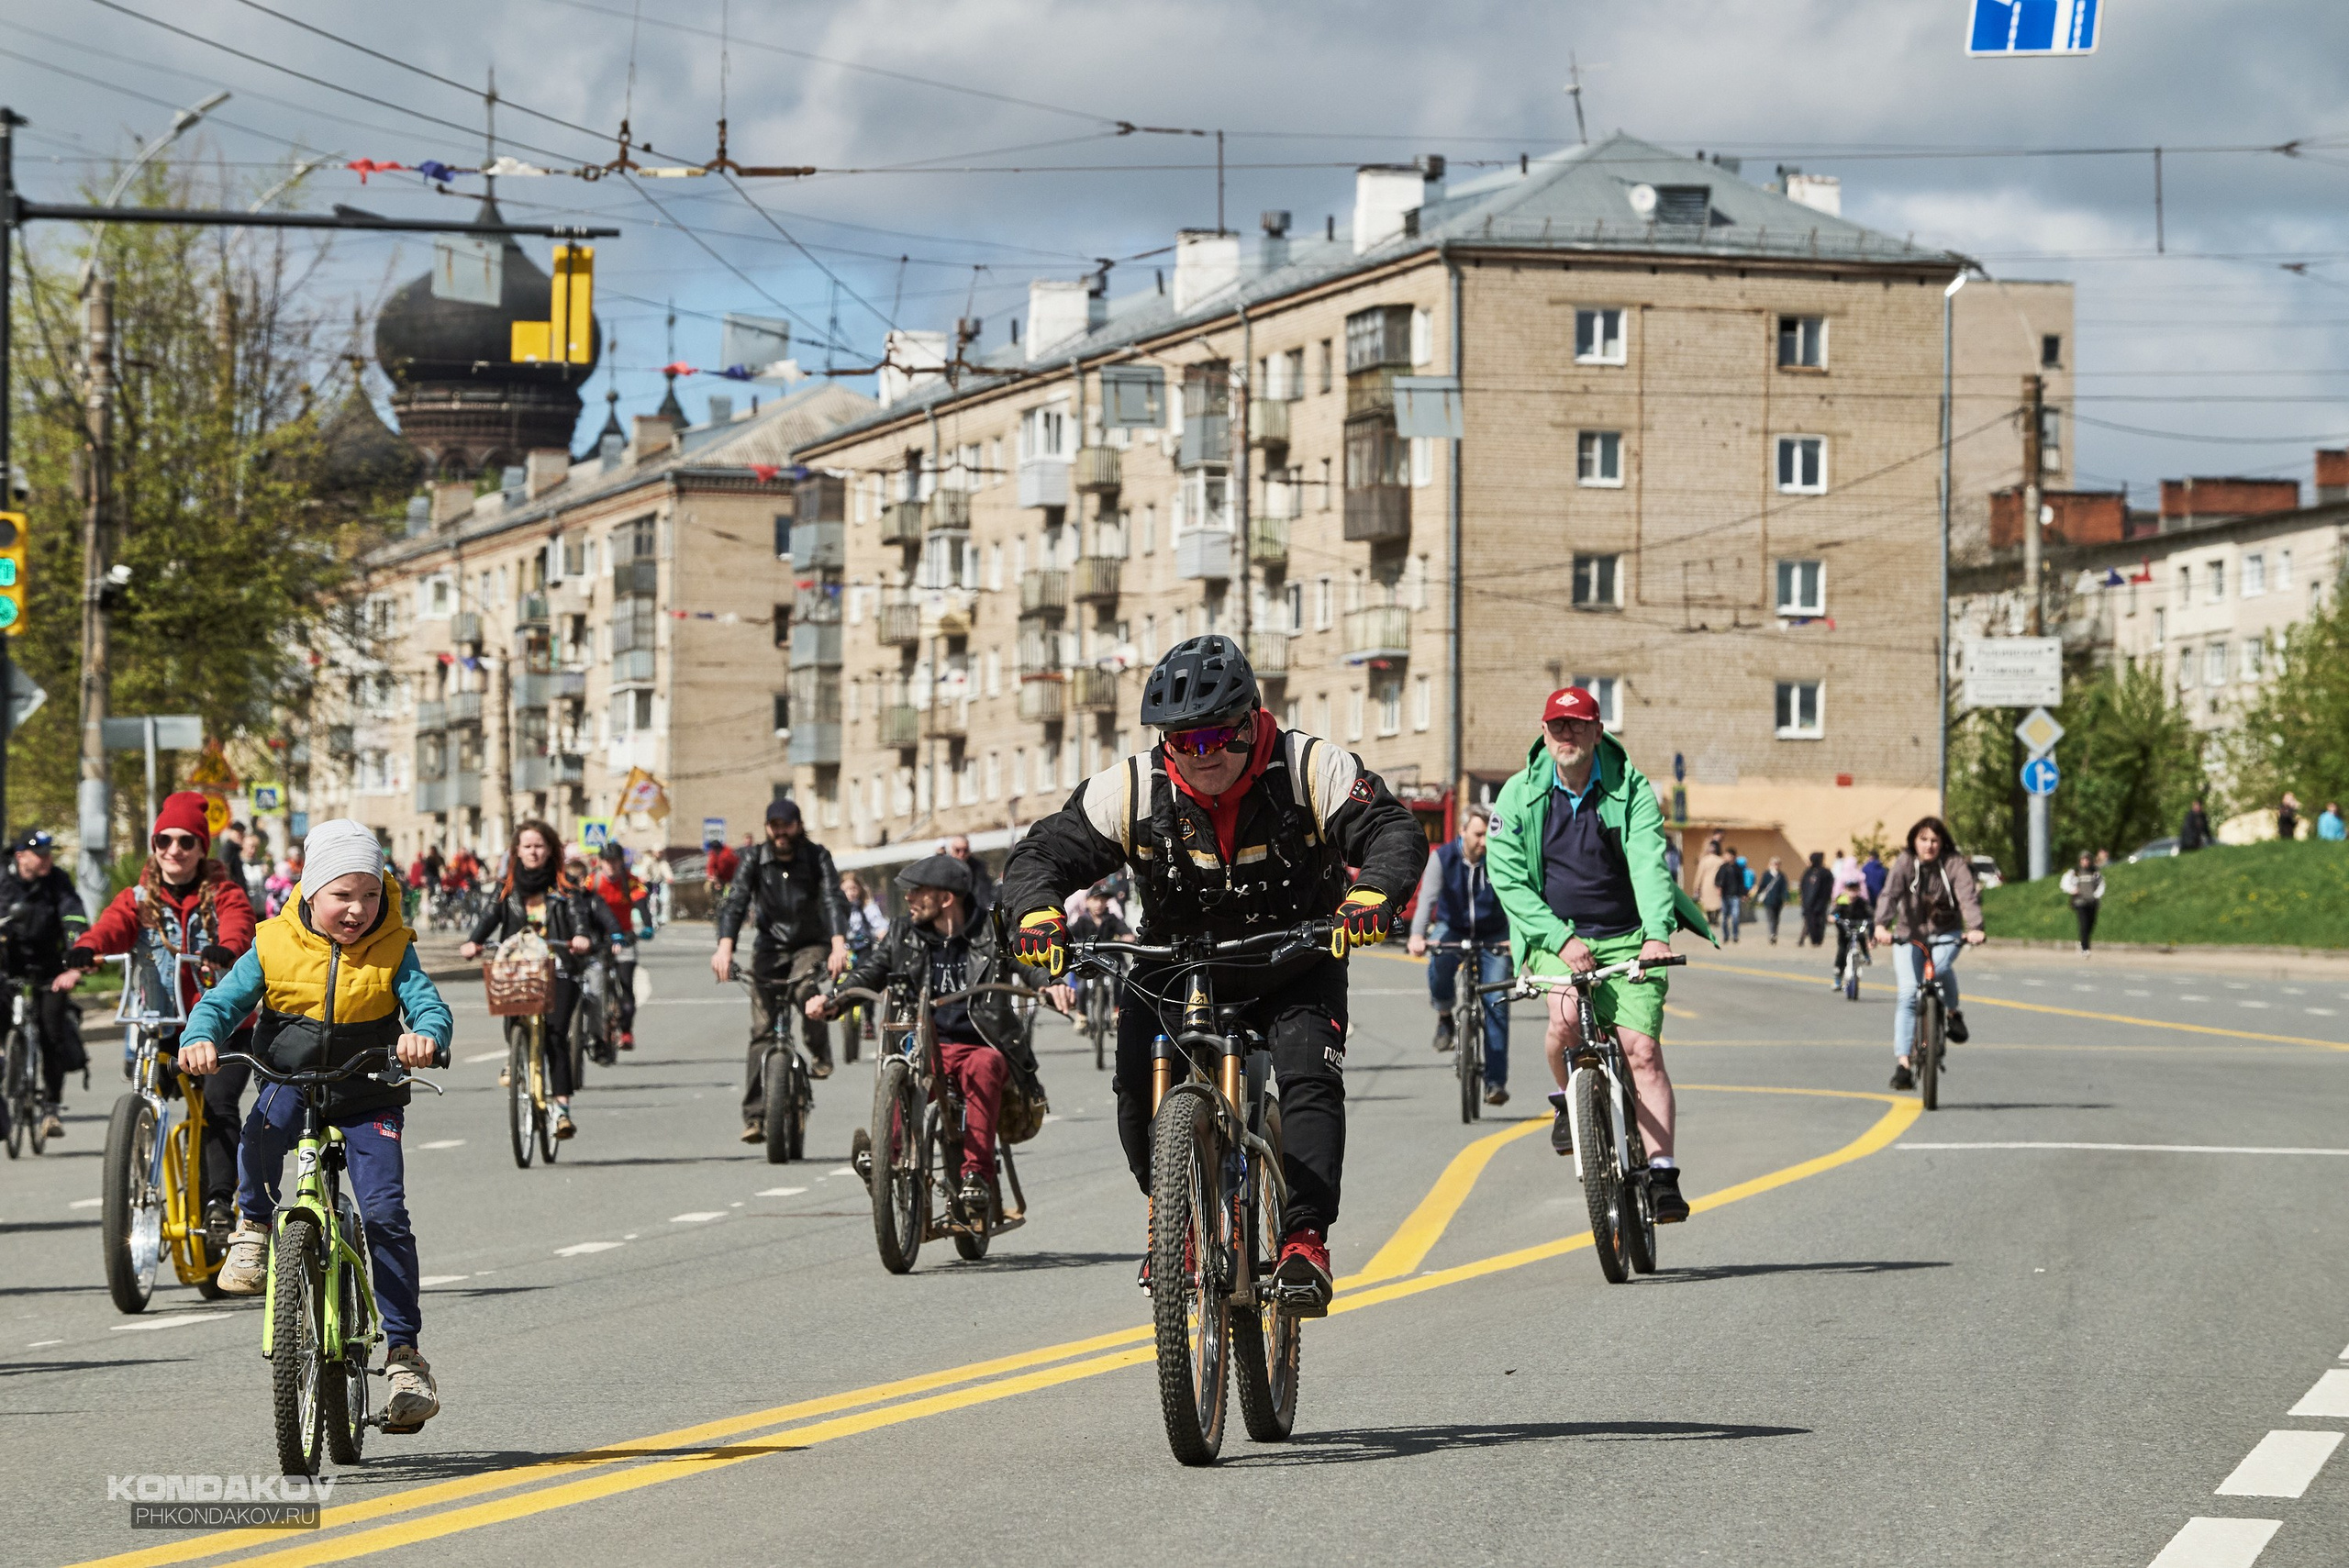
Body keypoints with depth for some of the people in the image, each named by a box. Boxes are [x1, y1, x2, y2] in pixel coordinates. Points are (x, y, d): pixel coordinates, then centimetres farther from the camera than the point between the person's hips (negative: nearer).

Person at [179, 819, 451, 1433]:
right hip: (290, 1081, 0)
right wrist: (201, 1038, -28)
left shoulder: (392, 950, -5)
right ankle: (253, 1227, -9)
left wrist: (426, 1035, -38)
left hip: (369, 1100, 0)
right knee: (266, 1125, -37)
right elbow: (221, 1002, -6)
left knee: (384, 1211, -15)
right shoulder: (275, 947, -5)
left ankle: (404, 1351, -7)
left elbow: (429, 1005, -14)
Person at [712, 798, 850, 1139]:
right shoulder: (755, 861, -4)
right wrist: (724, 948, -32)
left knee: (805, 988, -35)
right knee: (761, 1031, -6)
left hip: (810, 944, -1)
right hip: (770, 947, 1)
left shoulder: (817, 857, -7)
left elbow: (834, 901, -19)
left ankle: (821, 1055, -10)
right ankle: (754, 1115, -6)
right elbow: (735, 904, -14)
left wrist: (839, 945, -37)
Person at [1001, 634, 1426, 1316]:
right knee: (1139, 1076, -20)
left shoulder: (1309, 769, -17)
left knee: (1310, 1076, -25)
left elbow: (1394, 831, -24)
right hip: (1179, 968, 1)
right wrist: (1038, 913, -37)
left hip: (1294, 970, -1)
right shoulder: (1132, 789, -13)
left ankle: (1304, 1241, -22)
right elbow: (1043, 852, -13)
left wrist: (1371, 895, -46)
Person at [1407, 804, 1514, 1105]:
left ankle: (1495, 1082, -8)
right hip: (1452, 930, 0)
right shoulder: (1442, 858, -13)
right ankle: (1444, 1015, -4)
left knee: (1496, 1004, -12)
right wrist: (1417, 935, -42)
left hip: (1493, 938, 0)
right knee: (1440, 963, -35)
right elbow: (1427, 898, -24)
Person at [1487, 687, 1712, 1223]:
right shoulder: (1518, 796, -2)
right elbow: (1507, 879, -5)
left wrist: (1657, 933, -31)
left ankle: (1662, 1174, -11)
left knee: (1642, 1049, -13)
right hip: (1556, 936, 0)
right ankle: (1568, 1101, 2)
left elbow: (1649, 863, -14)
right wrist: (1561, 939, -18)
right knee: (1566, 1018, -29)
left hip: (1627, 938, 0)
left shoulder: (1630, 789, -4)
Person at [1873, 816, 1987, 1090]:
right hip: (1909, 934, 0)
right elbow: (1890, 895, -21)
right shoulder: (1904, 863, -7)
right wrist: (1881, 926, -40)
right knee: (1907, 993, -16)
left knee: (1941, 966, -34)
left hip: (1946, 934, 0)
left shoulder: (1954, 864, -7)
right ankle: (1902, 1063, -18)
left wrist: (1975, 928, -39)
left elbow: (1968, 897, -20)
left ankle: (1953, 1013, -3)